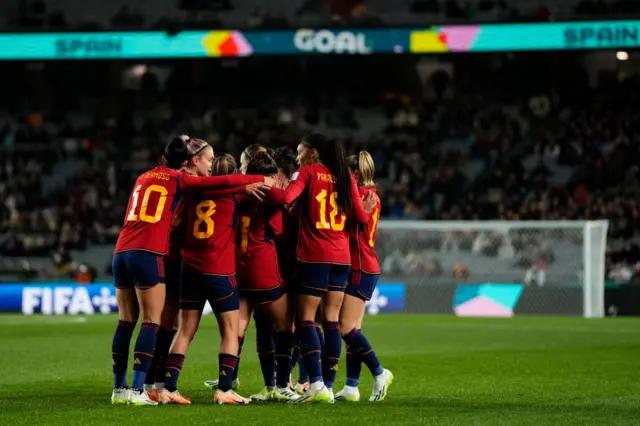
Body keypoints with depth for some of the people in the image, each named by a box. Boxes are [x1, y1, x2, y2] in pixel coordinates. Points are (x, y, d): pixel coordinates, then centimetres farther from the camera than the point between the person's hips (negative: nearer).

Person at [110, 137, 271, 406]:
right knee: (151, 322, -5)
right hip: (148, 255, -6)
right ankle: (137, 390, -13)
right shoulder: (178, 180, 3)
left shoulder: (143, 178, 22)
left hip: (121, 252, 6)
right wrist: (259, 181, 9)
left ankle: (119, 389, 9)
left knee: (126, 321, 10)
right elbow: (220, 182, 0)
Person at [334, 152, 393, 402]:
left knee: (346, 328, -8)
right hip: (364, 269, 10)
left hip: (361, 270, -10)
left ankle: (380, 373, -1)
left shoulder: (362, 194, -13)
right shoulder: (370, 195, 14)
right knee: (352, 329, 8)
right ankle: (351, 387, 7)